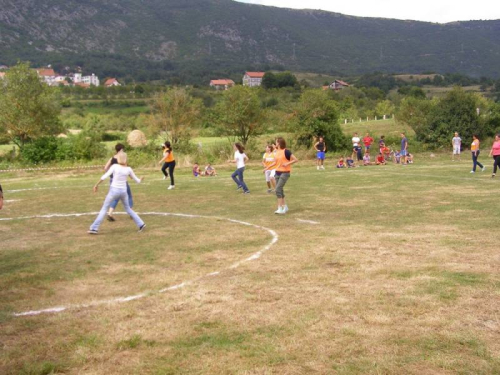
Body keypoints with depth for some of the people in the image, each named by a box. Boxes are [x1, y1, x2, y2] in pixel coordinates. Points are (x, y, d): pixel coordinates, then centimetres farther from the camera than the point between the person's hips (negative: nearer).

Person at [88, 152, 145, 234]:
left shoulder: (115, 166, -9)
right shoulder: (128, 169, 0)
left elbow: (104, 176, -14)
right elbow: (137, 180, 10)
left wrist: (97, 185, -4)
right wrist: (141, 179, 33)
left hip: (114, 190, -3)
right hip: (123, 191, 3)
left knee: (104, 208, 6)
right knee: (128, 208, 22)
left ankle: (94, 228, 1)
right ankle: (141, 224, 17)